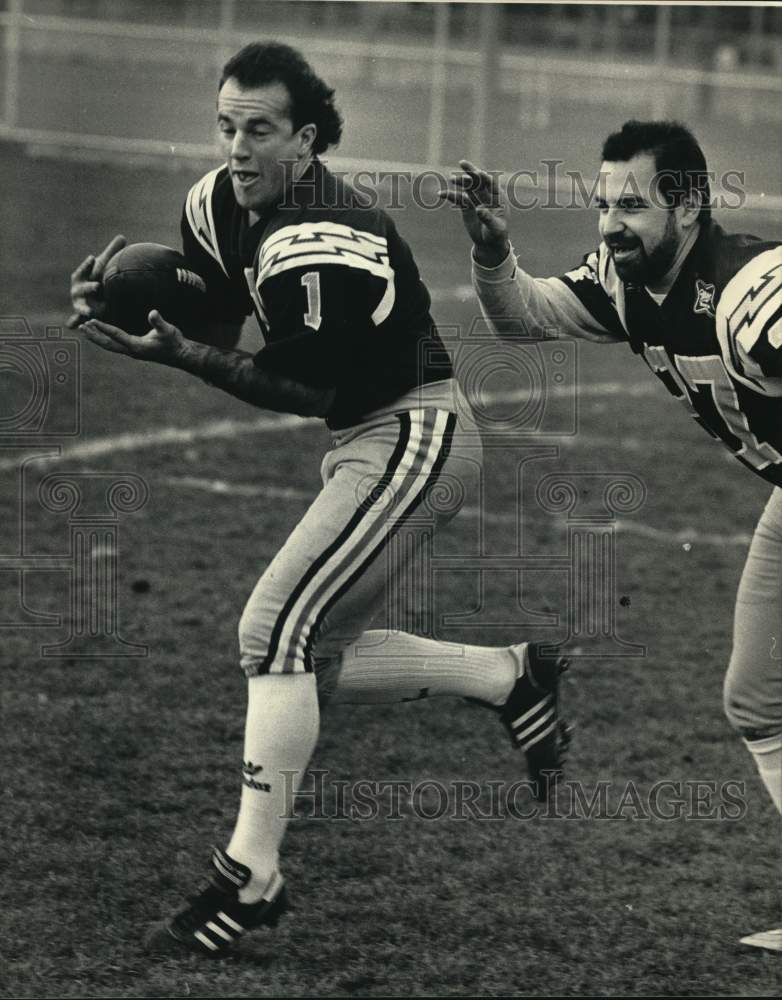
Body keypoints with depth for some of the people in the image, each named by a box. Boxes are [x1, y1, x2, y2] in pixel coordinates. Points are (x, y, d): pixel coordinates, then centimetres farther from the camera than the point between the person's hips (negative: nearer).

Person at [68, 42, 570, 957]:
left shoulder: (322, 243, -26)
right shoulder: (218, 205, 1)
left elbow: (307, 388, -24)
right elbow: (207, 326, 6)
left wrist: (174, 351, -30)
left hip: (411, 435, -10)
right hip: (362, 442, 10)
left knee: (274, 631, -16)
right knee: (322, 660, 11)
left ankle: (251, 876, -11)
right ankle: (512, 678, 23)